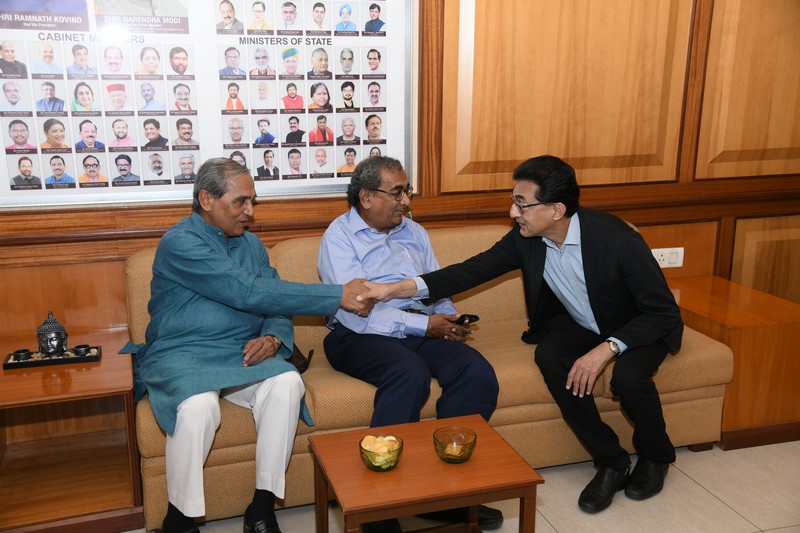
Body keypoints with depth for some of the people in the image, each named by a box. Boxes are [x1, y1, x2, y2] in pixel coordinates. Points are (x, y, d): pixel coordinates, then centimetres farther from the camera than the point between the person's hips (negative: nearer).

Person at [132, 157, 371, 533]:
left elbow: (276, 303, 11)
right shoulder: (179, 243, -11)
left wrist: (273, 338, -16)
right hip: (180, 356, -5)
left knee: (287, 383, -25)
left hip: (240, 354, 5)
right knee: (199, 406, -36)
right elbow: (248, 293, -22)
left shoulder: (251, 244, 13)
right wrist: (339, 296, -23)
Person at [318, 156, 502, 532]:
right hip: (360, 335, -6)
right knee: (411, 373, -36)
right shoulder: (339, 236, -1)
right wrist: (423, 325, -16)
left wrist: (448, 321, -2)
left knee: (478, 373, -21)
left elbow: (437, 287, 21)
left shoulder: (414, 232, 20)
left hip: (422, 330, 6)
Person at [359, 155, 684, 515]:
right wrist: (397, 288, -23)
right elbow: (473, 270, -14)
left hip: (638, 326, -4)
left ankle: (655, 457, 2)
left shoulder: (618, 239, -31)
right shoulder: (525, 238, -17)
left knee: (628, 376, -33)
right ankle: (610, 461, -9)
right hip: (578, 324, 4)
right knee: (549, 356, -27)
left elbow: (665, 313, -25)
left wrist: (607, 348, -37)